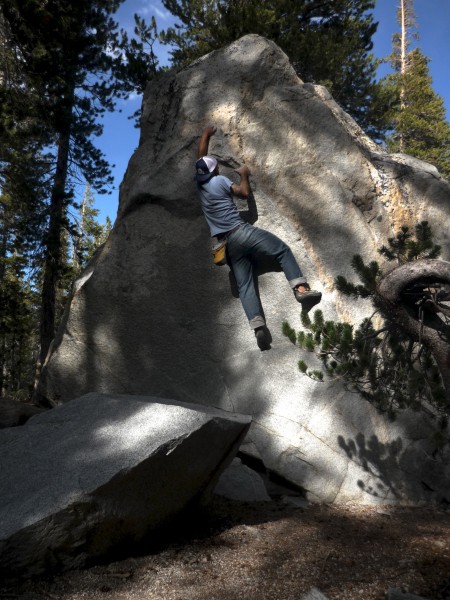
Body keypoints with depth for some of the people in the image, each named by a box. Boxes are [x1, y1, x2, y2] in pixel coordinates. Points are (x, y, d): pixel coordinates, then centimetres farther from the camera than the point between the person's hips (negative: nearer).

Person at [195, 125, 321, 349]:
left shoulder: (199, 184, 14)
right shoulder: (219, 180, -1)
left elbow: (201, 156, 29)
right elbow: (244, 192, 2)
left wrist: (206, 134, 43)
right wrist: (244, 174, 20)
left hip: (227, 244, 5)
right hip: (241, 232, -5)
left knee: (245, 285, -4)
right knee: (283, 251, 2)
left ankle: (258, 327, -22)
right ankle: (301, 289, -19)